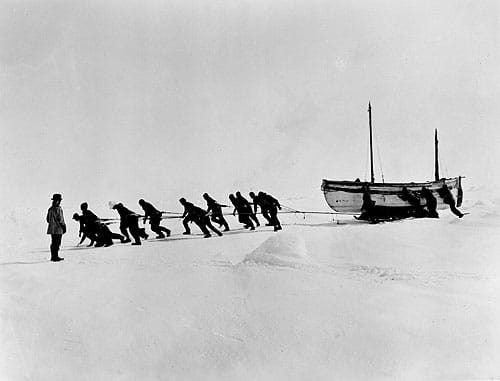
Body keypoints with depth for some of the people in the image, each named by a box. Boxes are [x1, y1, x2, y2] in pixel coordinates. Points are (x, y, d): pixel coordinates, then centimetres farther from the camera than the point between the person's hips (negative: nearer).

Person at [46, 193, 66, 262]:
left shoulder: (50, 209, 10)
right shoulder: (58, 209, -15)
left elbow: (48, 219, 16)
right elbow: (60, 219, -16)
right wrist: (64, 226, -7)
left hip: (51, 229, 8)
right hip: (58, 229, -8)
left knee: (53, 243, 14)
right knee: (57, 243, -5)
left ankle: (53, 256, 18)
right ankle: (55, 256, -5)